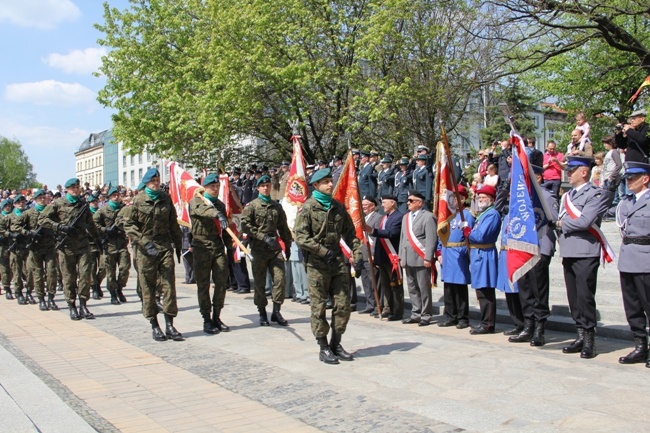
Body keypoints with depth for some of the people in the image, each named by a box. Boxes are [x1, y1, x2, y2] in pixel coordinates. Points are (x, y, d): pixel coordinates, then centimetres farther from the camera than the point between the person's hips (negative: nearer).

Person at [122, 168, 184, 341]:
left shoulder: (166, 198, 10)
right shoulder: (138, 200, 0)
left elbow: (173, 224, 16)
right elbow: (128, 224, -3)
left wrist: (178, 245, 16)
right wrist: (144, 242, -14)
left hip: (165, 246, 3)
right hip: (145, 249, -2)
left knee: (169, 285, -3)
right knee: (148, 288, 3)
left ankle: (169, 325, 2)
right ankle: (154, 326, 12)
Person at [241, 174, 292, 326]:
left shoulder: (277, 206, 14)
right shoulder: (251, 206, 1)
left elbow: (283, 227, 19)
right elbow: (245, 225, -9)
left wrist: (287, 245, 16)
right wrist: (263, 237, -16)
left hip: (275, 248, 3)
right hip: (258, 249, -3)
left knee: (280, 279, -6)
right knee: (259, 283, 3)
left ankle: (276, 311, 4)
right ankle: (262, 314, 15)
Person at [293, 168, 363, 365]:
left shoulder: (338, 207, 12)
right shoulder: (308, 207, -5)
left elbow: (350, 233, 16)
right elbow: (300, 237, -13)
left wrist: (357, 256, 5)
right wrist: (324, 252, -19)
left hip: (338, 260, 5)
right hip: (317, 263, -5)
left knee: (343, 305, 6)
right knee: (319, 307, 1)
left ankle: (336, 344, 21)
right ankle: (324, 348, 12)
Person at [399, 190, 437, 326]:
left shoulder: (428, 217, -7)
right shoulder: (406, 217, 18)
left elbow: (431, 239, -12)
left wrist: (428, 258, -16)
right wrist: (401, 257, 17)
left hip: (421, 260, -7)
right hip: (408, 259, 8)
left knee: (424, 288, -1)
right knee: (412, 288, 12)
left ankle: (426, 316, 6)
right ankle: (416, 314, 20)